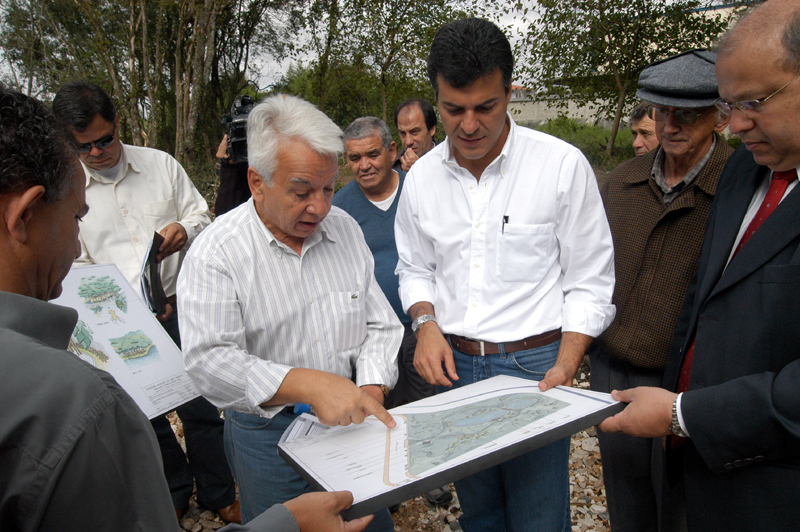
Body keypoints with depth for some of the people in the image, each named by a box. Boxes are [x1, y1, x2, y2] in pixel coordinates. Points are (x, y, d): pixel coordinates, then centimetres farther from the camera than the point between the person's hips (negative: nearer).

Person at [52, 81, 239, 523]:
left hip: (179, 308, 0)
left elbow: (200, 214, 8)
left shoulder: (161, 164, 0)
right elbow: (74, 267, -2)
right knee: (144, 416, 16)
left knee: (200, 407, 8)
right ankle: (174, 491, 40)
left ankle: (218, 493, 30)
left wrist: (184, 229, -17)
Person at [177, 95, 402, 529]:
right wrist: (310, 384, -36)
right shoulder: (215, 252, -16)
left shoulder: (345, 228, -1)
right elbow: (210, 360, -25)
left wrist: (371, 391, -14)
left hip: (351, 426, 4)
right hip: (268, 434, -4)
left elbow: (378, 324, 2)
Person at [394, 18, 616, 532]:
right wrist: (426, 324, -7)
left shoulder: (563, 165, -11)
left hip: (534, 365, -3)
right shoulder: (422, 176, 1)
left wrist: (564, 370, -16)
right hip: (454, 366, 4)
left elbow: (590, 284, -7)